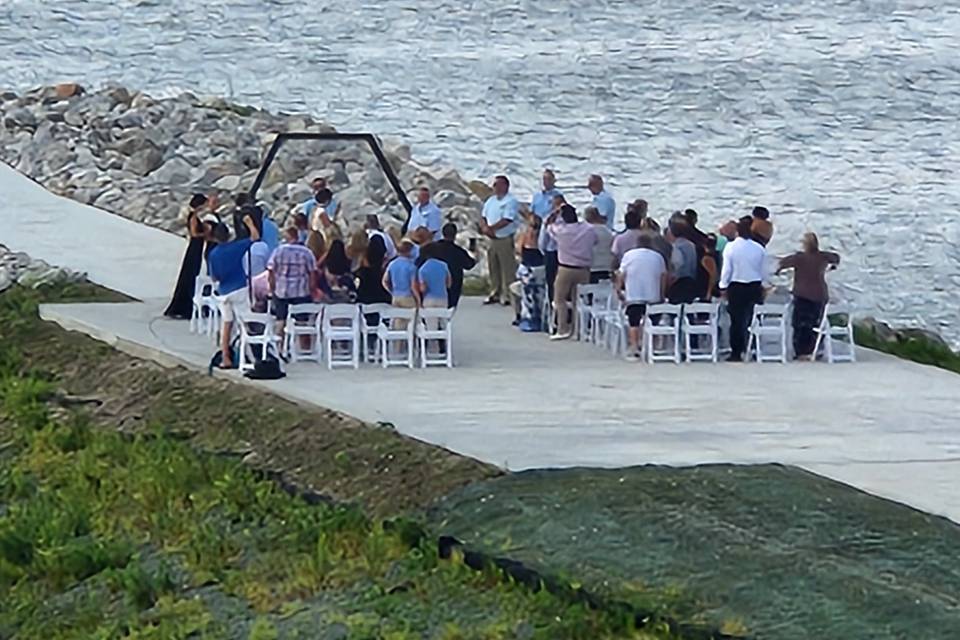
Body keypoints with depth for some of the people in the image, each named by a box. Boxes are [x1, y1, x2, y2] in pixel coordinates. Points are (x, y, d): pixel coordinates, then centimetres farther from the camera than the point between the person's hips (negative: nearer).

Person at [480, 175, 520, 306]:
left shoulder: (510, 201, -10)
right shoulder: (491, 201, 14)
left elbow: (506, 221, -19)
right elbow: (483, 218, 14)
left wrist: (491, 228, -14)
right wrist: (484, 227, -8)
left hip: (505, 239, -8)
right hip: (492, 240, 8)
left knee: (507, 269, -5)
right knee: (493, 268, 11)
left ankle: (507, 296, -3)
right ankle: (495, 294, 19)